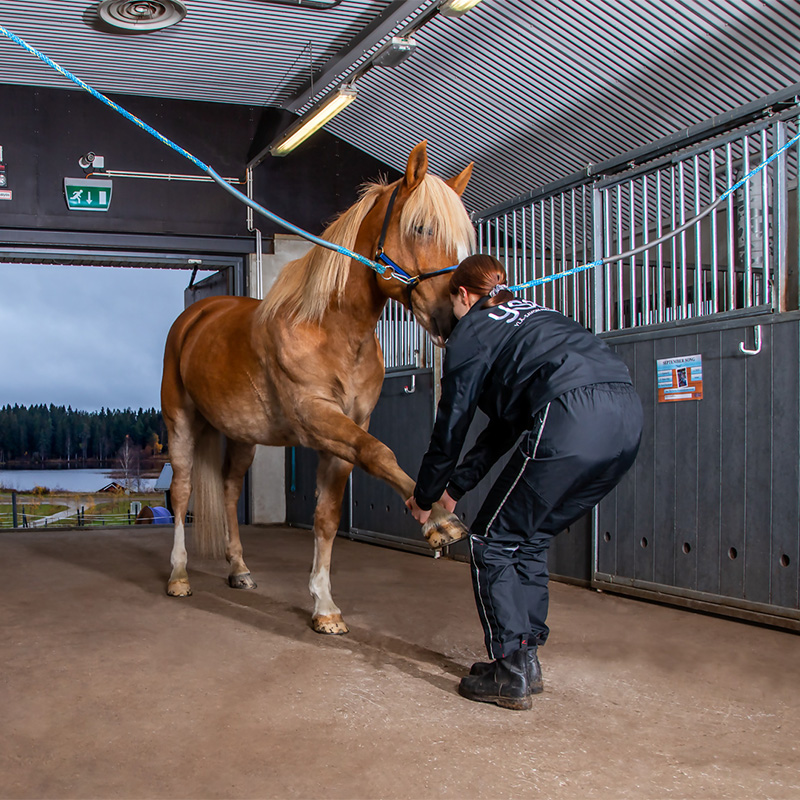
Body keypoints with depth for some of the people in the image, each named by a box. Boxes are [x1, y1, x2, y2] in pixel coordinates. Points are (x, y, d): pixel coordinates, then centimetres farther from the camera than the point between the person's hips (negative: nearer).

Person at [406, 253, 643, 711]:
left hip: (570, 419, -8)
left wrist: (425, 498, 31)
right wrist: (457, 488, 40)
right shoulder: (534, 314, 35)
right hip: (629, 414, 8)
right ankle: (526, 659, 27)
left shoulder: (471, 332, 13)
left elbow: (451, 429, 15)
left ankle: (511, 675, 10)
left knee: (493, 542, 9)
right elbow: (506, 423, 35)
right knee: (530, 539, 22)